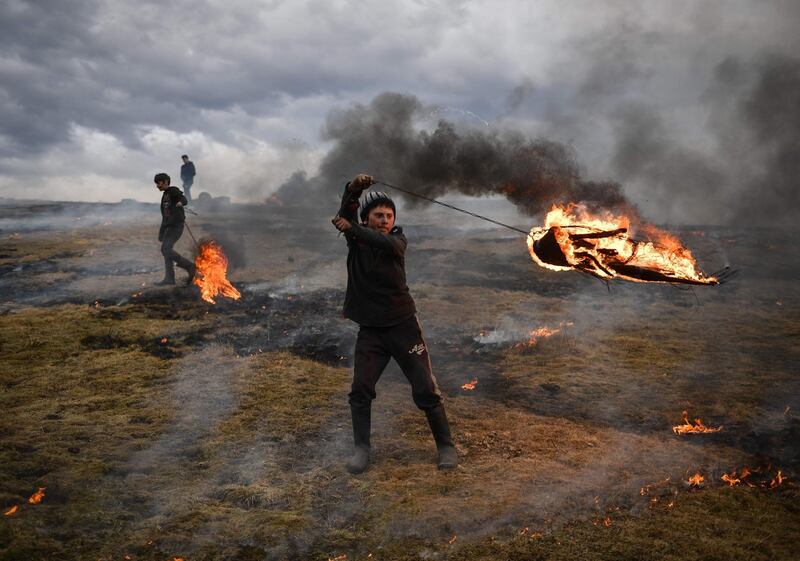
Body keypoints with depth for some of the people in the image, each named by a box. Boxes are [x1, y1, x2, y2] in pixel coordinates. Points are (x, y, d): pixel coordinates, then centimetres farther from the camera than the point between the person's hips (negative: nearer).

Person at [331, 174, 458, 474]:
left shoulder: (397, 239, -4)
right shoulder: (356, 238, 0)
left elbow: (387, 244, -28)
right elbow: (344, 214, -19)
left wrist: (352, 229, -36)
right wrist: (353, 190, -37)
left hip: (403, 325, -1)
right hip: (370, 330, 1)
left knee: (425, 390, 1)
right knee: (360, 390, -2)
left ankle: (446, 445, 14)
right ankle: (361, 448, 14)